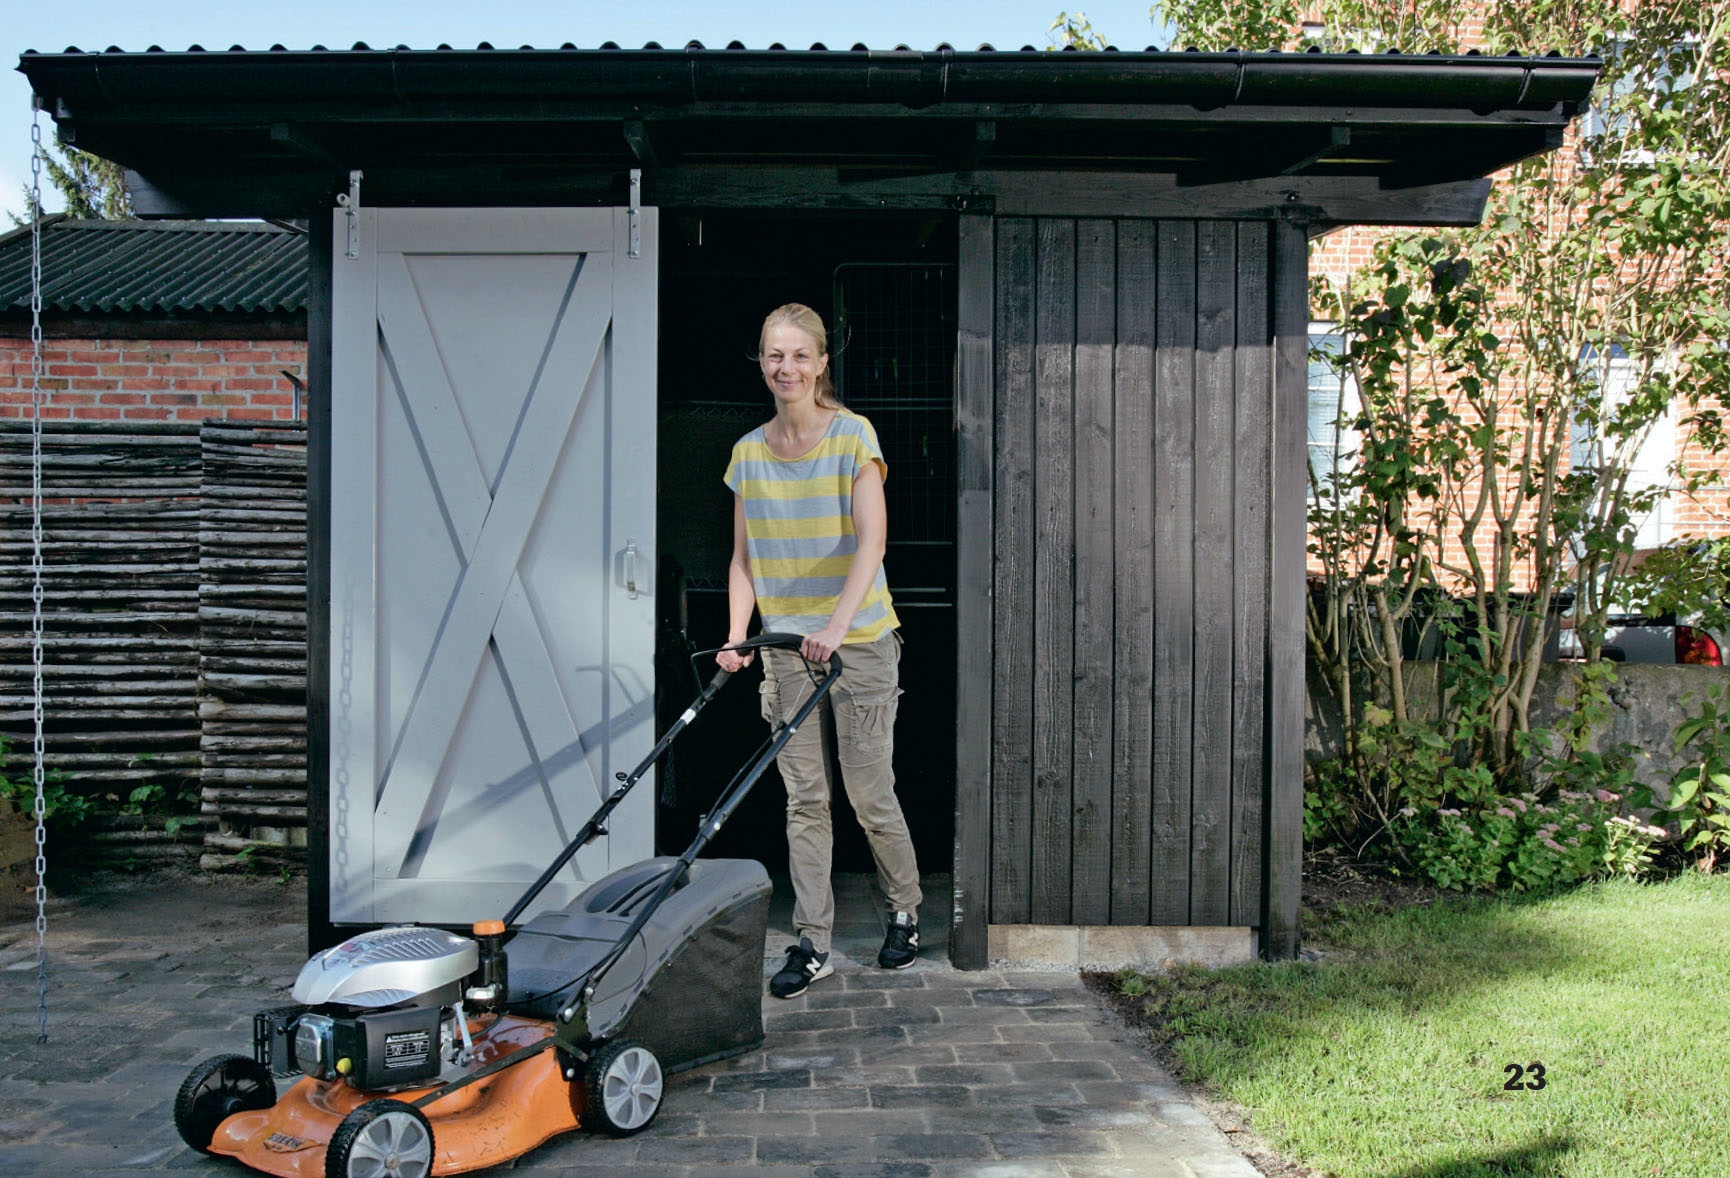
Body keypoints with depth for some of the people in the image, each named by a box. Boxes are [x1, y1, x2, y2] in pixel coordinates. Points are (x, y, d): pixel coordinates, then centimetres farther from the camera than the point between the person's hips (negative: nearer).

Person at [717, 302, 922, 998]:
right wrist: (737, 636, -3)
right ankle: (812, 946, 14)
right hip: (787, 647, 4)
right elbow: (744, 560, 11)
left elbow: (871, 539, -18)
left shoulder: (852, 435, -7)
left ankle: (905, 916, 26)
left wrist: (836, 626, -30)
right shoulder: (749, 452, 7)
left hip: (859, 643, -4)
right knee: (804, 799, 6)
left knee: (870, 794, 3)